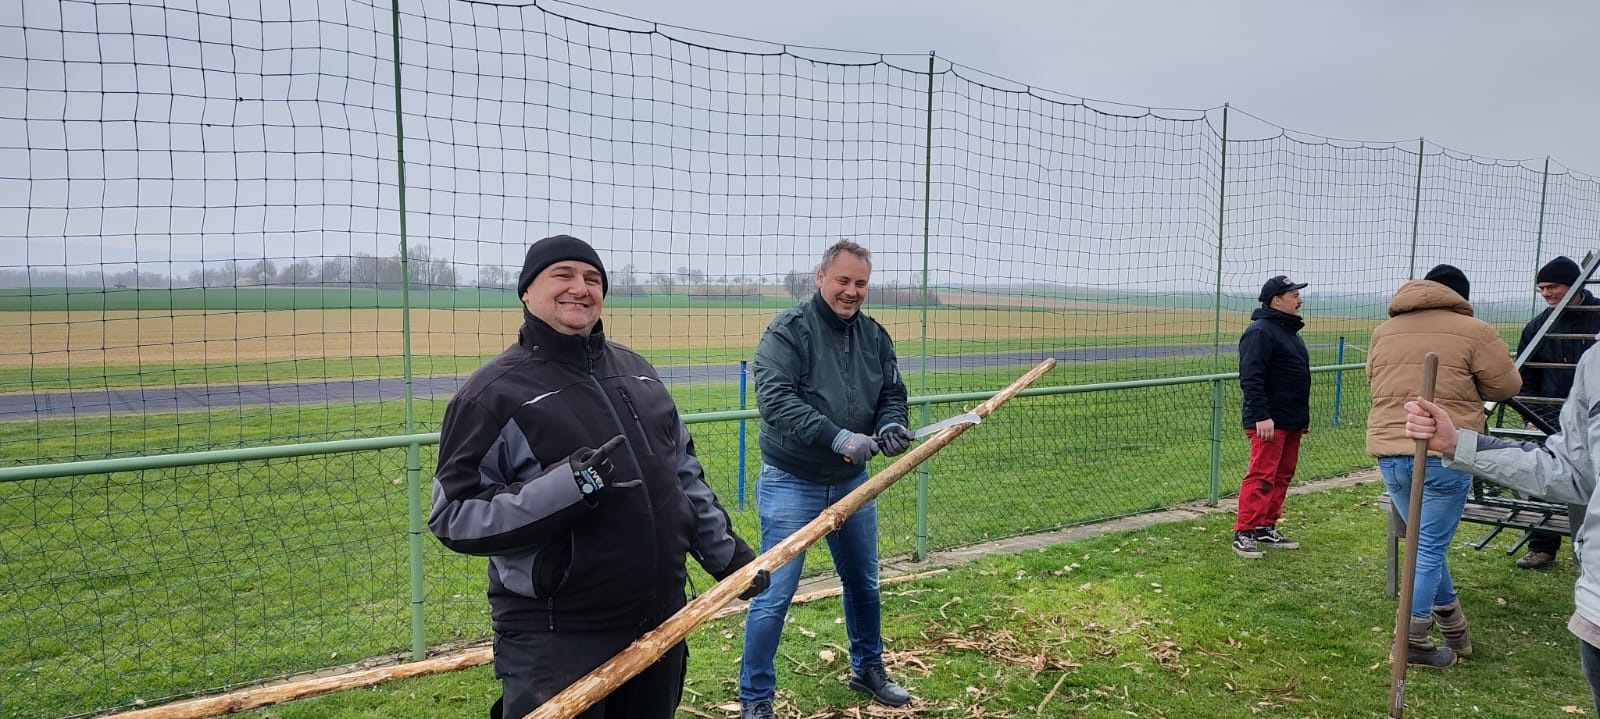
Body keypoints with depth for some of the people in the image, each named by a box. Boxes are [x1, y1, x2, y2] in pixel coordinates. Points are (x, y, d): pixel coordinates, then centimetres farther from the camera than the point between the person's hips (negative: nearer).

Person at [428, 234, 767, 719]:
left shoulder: (635, 369, 10)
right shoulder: (494, 391, -10)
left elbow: (684, 473, 18)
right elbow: (453, 515, -15)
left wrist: (724, 551, 16)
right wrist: (566, 488, -26)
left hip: (662, 620, 6)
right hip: (556, 641, -6)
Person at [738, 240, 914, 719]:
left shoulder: (875, 336, 4)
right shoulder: (788, 330, -15)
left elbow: (893, 395, 10)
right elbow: (774, 398, -26)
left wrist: (890, 425, -14)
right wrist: (839, 437, -34)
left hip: (852, 482, 6)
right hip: (791, 483, -6)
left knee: (864, 583, 20)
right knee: (774, 594, -4)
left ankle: (867, 670, 42)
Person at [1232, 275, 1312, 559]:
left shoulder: (1290, 331, 18)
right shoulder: (1260, 332, -14)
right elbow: (1251, 378, -21)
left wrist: (1303, 416, 24)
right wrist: (1261, 416, -25)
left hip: (1292, 422, 10)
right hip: (1270, 422, -10)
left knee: (1282, 476, 12)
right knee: (1261, 477, -10)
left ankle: (1266, 528, 20)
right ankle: (1243, 534, -7)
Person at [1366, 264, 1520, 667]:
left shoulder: (1383, 331, 12)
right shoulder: (1472, 331, -2)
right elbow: (1506, 386, 5)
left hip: (1389, 451, 5)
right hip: (1444, 453, -5)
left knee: (1427, 542, 20)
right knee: (1430, 549, 3)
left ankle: (1453, 630, 31)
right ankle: (1413, 643, 6)